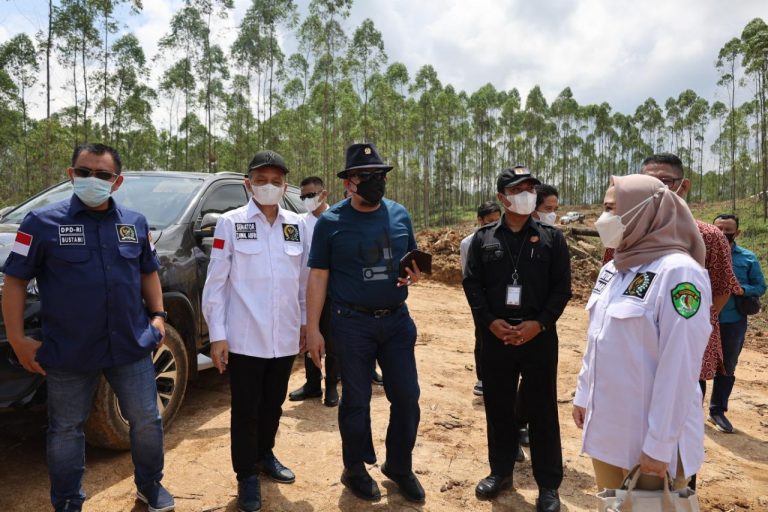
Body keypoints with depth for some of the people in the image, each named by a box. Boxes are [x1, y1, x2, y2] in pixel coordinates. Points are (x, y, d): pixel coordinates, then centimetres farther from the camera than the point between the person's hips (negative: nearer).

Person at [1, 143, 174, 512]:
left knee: (147, 421, 11)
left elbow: (148, 272, 15)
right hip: (68, 353, -2)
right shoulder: (43, 222, -6)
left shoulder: (135, 223, 5)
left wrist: (158, 315, 5)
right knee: (66, 430, 14)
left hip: (132, 346, 3)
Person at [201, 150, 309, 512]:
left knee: (273, 405, 19)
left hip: (285, 337, 3)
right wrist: (217, 335, -8)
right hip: (244, 338, -3)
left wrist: (306, 322, 11)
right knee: (245, 410, 9)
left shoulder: (296, 225, 5)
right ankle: (247, 475, 27)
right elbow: (215, 283, -5)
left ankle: (265, 456, 41)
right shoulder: (230, 223, -5)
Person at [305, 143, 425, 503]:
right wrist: (312, 328, -8)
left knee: (407, 396, 9)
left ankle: (400, 467, 31)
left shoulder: (399, 215, 5)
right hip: (353, 323, -3)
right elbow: (318, 277, -4)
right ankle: (355, 470, 31)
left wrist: (416, 273, -7)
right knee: (356, 400, 9)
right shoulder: (330, 222, -5)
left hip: (397, 320, 4)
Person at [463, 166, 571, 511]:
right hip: (495, 336, 1)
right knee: (498, 406, 13)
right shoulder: (483, 238, 5)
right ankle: (500, 471, 31)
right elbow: (472, 284, 2)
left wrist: (538, 324, -13)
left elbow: (562, 287, -1)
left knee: (542, 409, 7)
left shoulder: (552, 237, 3)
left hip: (539, 336, -1)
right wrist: (490, 322, -11)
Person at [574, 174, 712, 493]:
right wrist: (583, 393, 16)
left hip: (648, 434, -7)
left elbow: (680, 367, -20)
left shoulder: (678, 272, -18)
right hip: (604, 423, 7)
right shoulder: (612, 268, 5)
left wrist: (659, 445, -18)